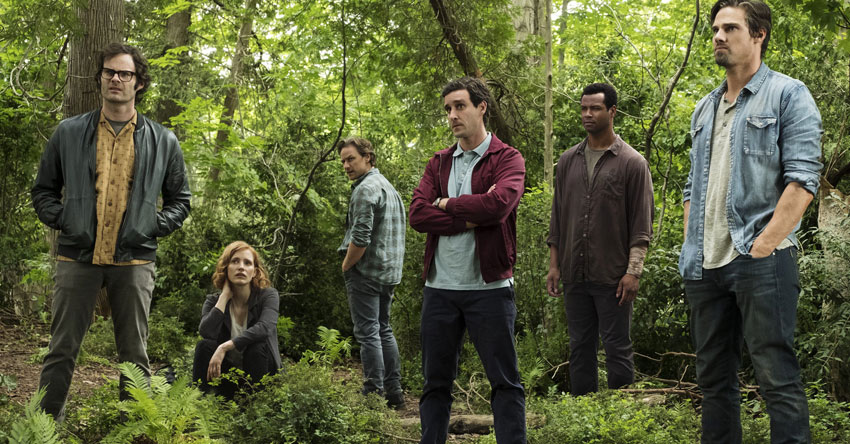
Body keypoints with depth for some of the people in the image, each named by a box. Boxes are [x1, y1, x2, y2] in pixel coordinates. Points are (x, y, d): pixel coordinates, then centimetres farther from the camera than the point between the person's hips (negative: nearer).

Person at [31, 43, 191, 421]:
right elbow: (43, 190, 13)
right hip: (77, 256, 0)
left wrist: (154, 227, -1)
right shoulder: (69, 133, 8)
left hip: (134, 260, 0)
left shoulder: (163, 141, 9)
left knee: (134, 354, 6)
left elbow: (180, 200, 15)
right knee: (62, 350, 1)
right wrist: (62, 220, -3)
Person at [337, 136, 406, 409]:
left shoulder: (366, 189, -15)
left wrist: (346, 265, -8)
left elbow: (360, 238, -23)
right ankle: (394, 392, 16)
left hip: (366, 272, -10)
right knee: (383, 330, 15)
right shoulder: (388, 187, 18)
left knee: (368, 333, -7)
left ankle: (374, 394, -7)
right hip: (389, 273, 10)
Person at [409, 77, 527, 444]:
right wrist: (470, 218, -13)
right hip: (440, 287, 4)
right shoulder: (439, 163, 13)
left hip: (489, 287, -4)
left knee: (505, 381, 0)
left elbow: (499, 204, -20)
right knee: (435, 383, 9)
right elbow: (417, 215, -2)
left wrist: (446, 204, -7)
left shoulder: (507, 159, 0)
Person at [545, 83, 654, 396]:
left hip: (613, 277, -4)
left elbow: (642, 225, -4)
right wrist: (554, 265, 9)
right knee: (580, 348, 9)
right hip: (575, 276, 5)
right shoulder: (568, 161, 13)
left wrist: (633, 271, -12)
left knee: (618, 349, 0)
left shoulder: (631, 163, -1)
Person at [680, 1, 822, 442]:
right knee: (713, 378, 10)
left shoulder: (787, 95, -1)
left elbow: (802, 182, -10)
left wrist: (761, 247, -15)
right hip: (705, 268, 7)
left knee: (777, 379, -8)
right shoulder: (704, 109, 19)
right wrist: (690, 249, 10)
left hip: (761, 262, -7)